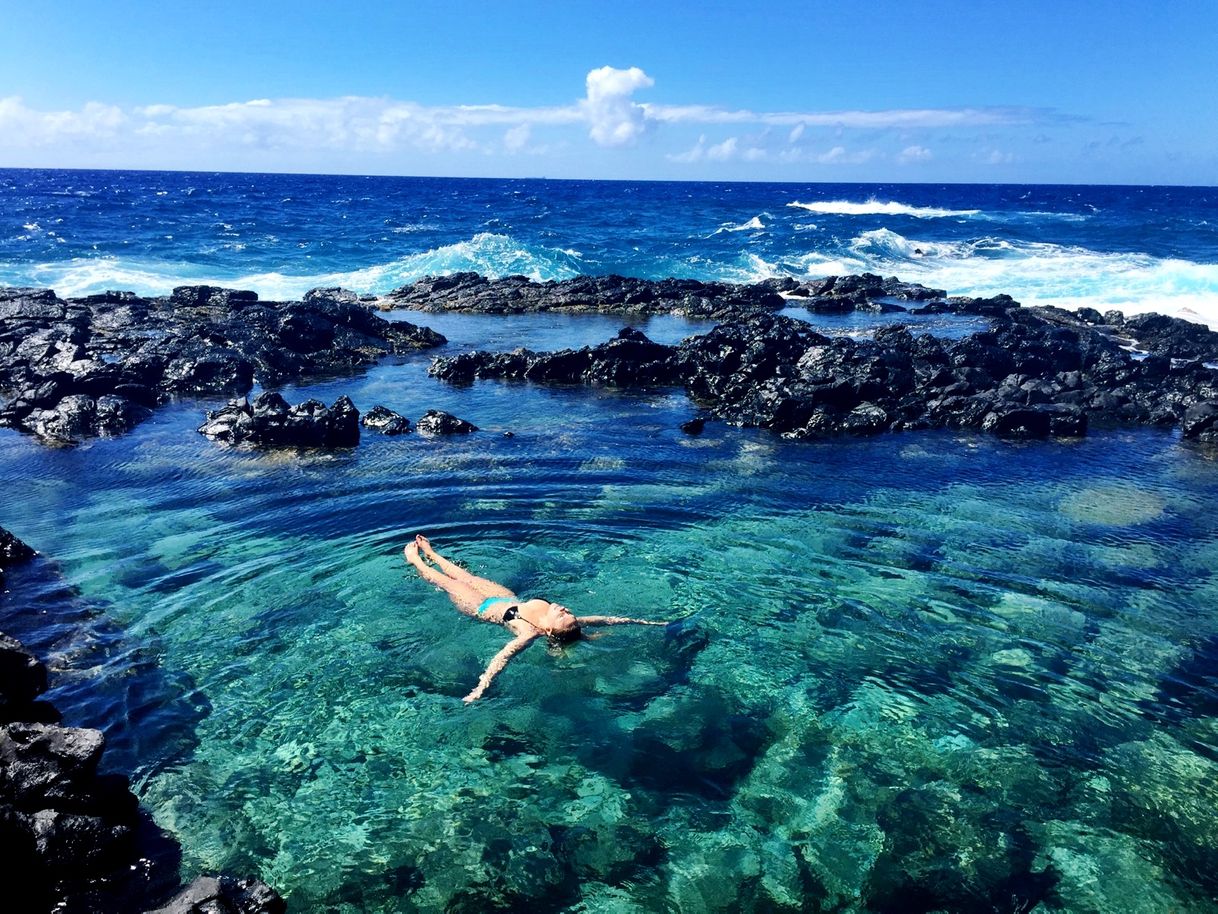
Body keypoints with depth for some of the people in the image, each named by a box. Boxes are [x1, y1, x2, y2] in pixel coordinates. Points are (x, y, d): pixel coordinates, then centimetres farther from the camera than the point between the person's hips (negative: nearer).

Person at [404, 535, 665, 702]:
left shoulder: (530, 634, -43)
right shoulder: (570, 622, -29)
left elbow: (502, 657, -55)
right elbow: (606, 619, -24)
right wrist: (643, 622, -28)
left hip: (483, 608, -6)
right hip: (510, 599, 6)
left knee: (448, 583, 15)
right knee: (466, 576, 25)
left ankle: (417, 561, 45)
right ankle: (430, 554, 53)